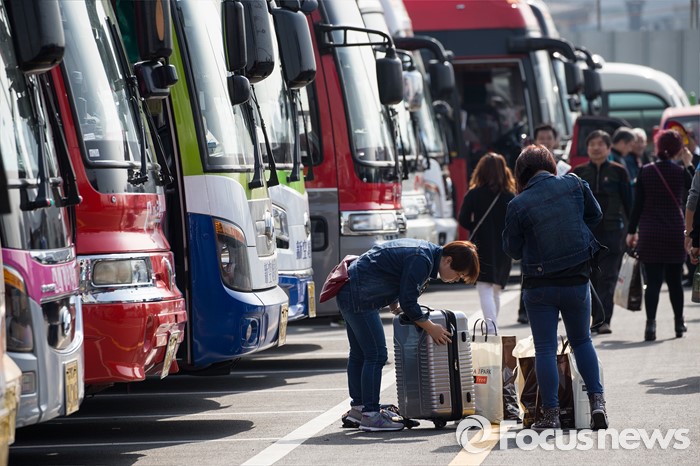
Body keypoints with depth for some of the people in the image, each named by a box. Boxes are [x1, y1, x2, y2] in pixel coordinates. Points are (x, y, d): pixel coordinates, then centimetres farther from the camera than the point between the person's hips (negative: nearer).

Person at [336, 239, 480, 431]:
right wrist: (430, 328, -10)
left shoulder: (426, 251, 10)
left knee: (359, 353, 19)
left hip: (349, 292, 11)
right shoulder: (421, 259, -22)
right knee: (376, 355, -9)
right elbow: (408, 302, -20)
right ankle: (370, 415, -7)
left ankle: (358, 408, 30)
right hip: (358, 298, -11)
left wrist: (395, 306, 13)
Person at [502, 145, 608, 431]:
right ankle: (597, 400, 7)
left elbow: (513, 250, -2)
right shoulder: (574, 184, -5)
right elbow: (595, 216, 11)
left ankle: (551, 414, 1)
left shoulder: (518, 205, -12)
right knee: (582, 340, 19)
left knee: (545, 349, 4)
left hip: (539, 286, -2)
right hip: (577, 280, 3)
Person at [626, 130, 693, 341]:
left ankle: (651, 324, -16)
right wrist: (689, 164, 22)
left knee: (653, 280, -4)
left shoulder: (645, 171, -3)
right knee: (675, 280, 13)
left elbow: (637, 204, -1)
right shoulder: (681, 172, -3)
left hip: (649, 232, -1)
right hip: (675, 232, 1)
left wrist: (631, 231, 5)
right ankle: (679, 323, 21)